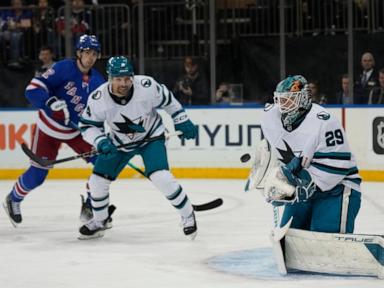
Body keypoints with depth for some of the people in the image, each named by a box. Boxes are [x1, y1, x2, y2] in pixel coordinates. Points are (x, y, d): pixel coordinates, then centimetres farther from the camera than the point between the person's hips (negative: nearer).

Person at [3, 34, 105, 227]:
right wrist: (53, 102, -42)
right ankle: (14, 199, 29)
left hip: (76, 131, 5)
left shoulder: (98, 82, -5)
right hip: (49, 129, -5)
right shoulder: (64, 68, -22)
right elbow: (33, 89, -29)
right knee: (37, 175, -1)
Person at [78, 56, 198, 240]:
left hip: (151, 137, -3)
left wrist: (182, 121, -3)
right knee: (97, 181, 1)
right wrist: (101, 142, -29)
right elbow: (88, 126, -12)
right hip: (119, 142, 3)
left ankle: (188, 215, -1)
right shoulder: (98, 99, -26)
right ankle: (98, 222, 27)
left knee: (161, 178, -22)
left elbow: (167, 100, -9)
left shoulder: (146, 86, -29)